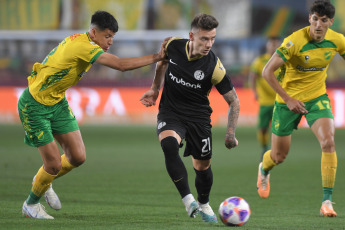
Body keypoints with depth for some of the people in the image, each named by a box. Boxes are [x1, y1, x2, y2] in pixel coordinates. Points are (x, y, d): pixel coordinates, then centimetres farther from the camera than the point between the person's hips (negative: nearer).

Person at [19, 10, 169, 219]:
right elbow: (121, 65, -34)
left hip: (57, 102, 9)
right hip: (34, 106, -9)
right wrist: (156, 57, -28)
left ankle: (44, 182, 30)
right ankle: (31, 205, 22)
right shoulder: (83, 46, -28)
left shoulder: (81, 41, 2)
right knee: (54, 164, -5)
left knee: (78, 157, 1)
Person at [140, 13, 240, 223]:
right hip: (170, 112, 0)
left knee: (203, 166, 8)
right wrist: (155, 89, 16)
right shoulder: (173, 46, -13)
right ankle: (188, 201, -29)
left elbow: (234, 101, -12)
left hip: (198, 117, 0)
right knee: (169, 145, -30)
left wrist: (231, 133, -21)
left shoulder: (214, 67, -20)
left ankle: (204, 205, 38)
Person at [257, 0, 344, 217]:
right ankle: (264, 170, 49)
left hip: (317, 97, 3)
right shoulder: (295, 41, -25)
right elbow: (267, 71, -21)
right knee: (279, 155, 9)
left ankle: (327, 201, -17)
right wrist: (288, 99, -23)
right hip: (289, 98, -2)